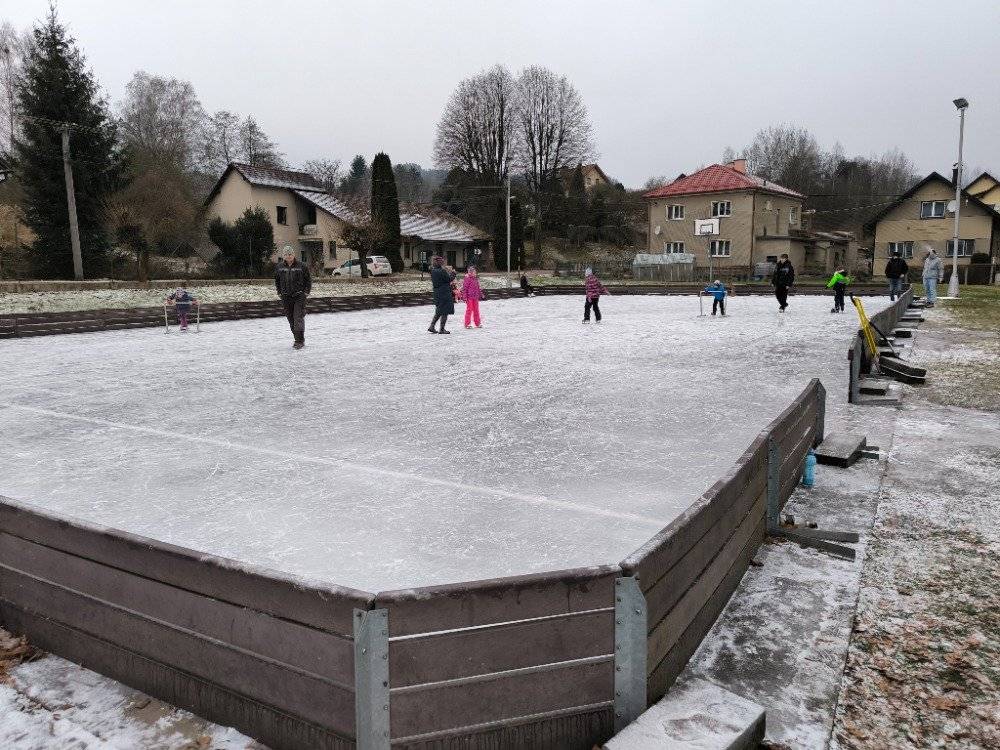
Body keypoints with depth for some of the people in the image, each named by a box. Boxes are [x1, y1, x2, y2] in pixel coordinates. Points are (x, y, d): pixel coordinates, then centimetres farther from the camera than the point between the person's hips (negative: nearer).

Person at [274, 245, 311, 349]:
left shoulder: (301, 266, -4)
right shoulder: (280, 267, 5)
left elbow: (308, 279, 5)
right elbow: (276, 280, 19)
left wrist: (306, 292, -1)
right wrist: (280, 292, 12)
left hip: (299, 296, -4)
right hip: (286, 298, 4)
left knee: (298, 318, -10)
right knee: (291, 319, 7)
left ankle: (300, 341, -8)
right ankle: (298, 340, 17)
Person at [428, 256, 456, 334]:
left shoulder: (433, 271, 7)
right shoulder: (442, 271, -17)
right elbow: (449, 279, -10)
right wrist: (453, 274, 7)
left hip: (437, 294, 8)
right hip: (445, 294, -8)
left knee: (439, 311, 19)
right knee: (445, 312, 1)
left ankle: (432, 326, 15)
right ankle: (442, 329, 4)